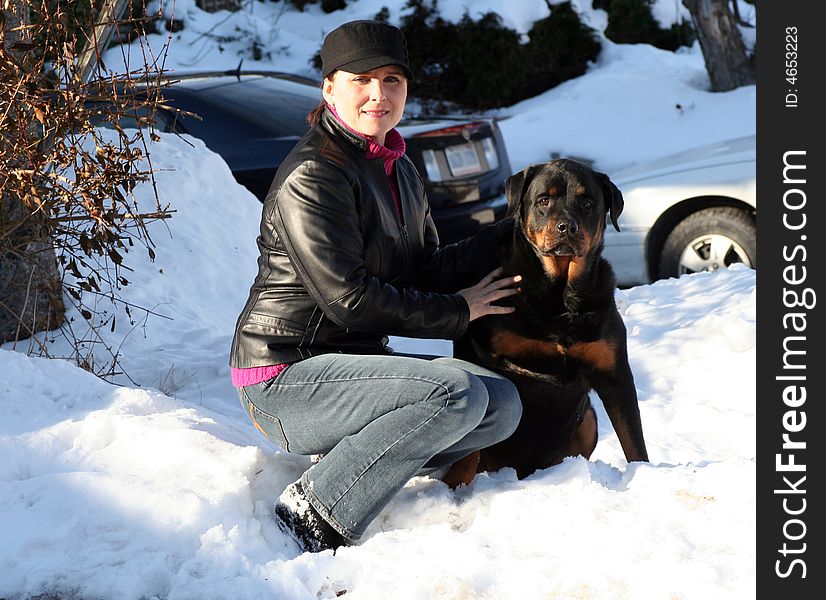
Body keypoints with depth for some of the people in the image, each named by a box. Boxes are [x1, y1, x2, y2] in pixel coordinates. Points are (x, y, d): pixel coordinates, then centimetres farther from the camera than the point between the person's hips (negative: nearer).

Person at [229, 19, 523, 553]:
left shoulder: (400, 172, 14)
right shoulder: (313, 177, -15)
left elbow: (424, 273, 10)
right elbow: (350, 299, -20)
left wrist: (512, 232, 2)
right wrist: (456, 312, -10)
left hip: (353, 363, 9)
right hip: (286, 378, -9)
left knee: (503, 404, -4)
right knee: (455, 393, -26)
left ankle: (359, 464, 2)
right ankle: (314, 513, -18)